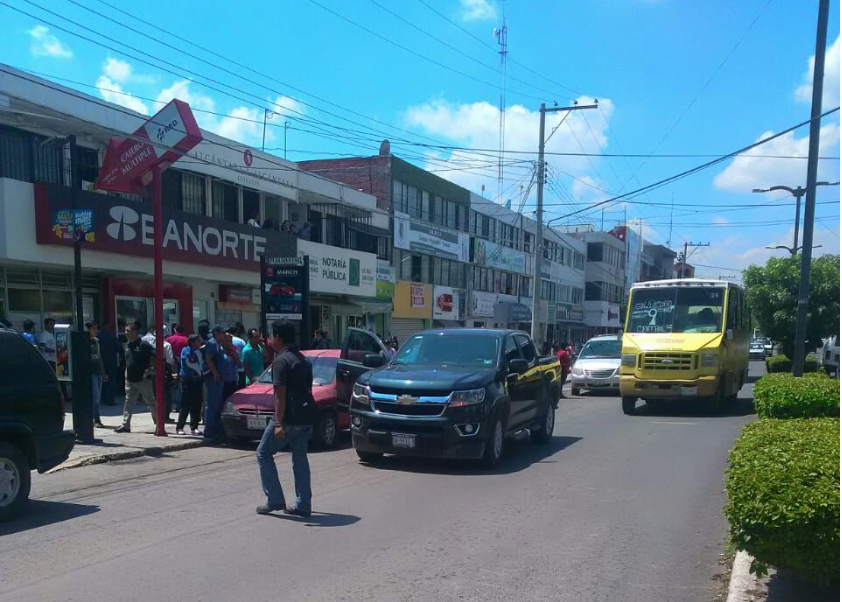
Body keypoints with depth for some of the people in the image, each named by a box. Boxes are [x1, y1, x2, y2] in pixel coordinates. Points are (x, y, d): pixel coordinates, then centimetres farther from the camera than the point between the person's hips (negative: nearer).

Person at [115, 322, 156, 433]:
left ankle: (158, 423, 11)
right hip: (130, 380, 7)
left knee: (151, 402, 2)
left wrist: (149, 368, -17)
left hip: (142, 379, -7)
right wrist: (127, 372, 14)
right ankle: (126, 425, 9)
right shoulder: (127, 345, 11)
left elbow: (156, 355, -17)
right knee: (129, 402, 6)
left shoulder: (143, 344, -13)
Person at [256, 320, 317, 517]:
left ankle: (274, 500, 3)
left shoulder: (281, 361, -12)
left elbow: (280, 394, -19)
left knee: (264, 454, 6)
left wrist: (278, 423, -21)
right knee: (300, 458, 13)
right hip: (306, 417, 8)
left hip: (289, 417, -8)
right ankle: (303, 505, 12)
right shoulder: (303, 360, 15)